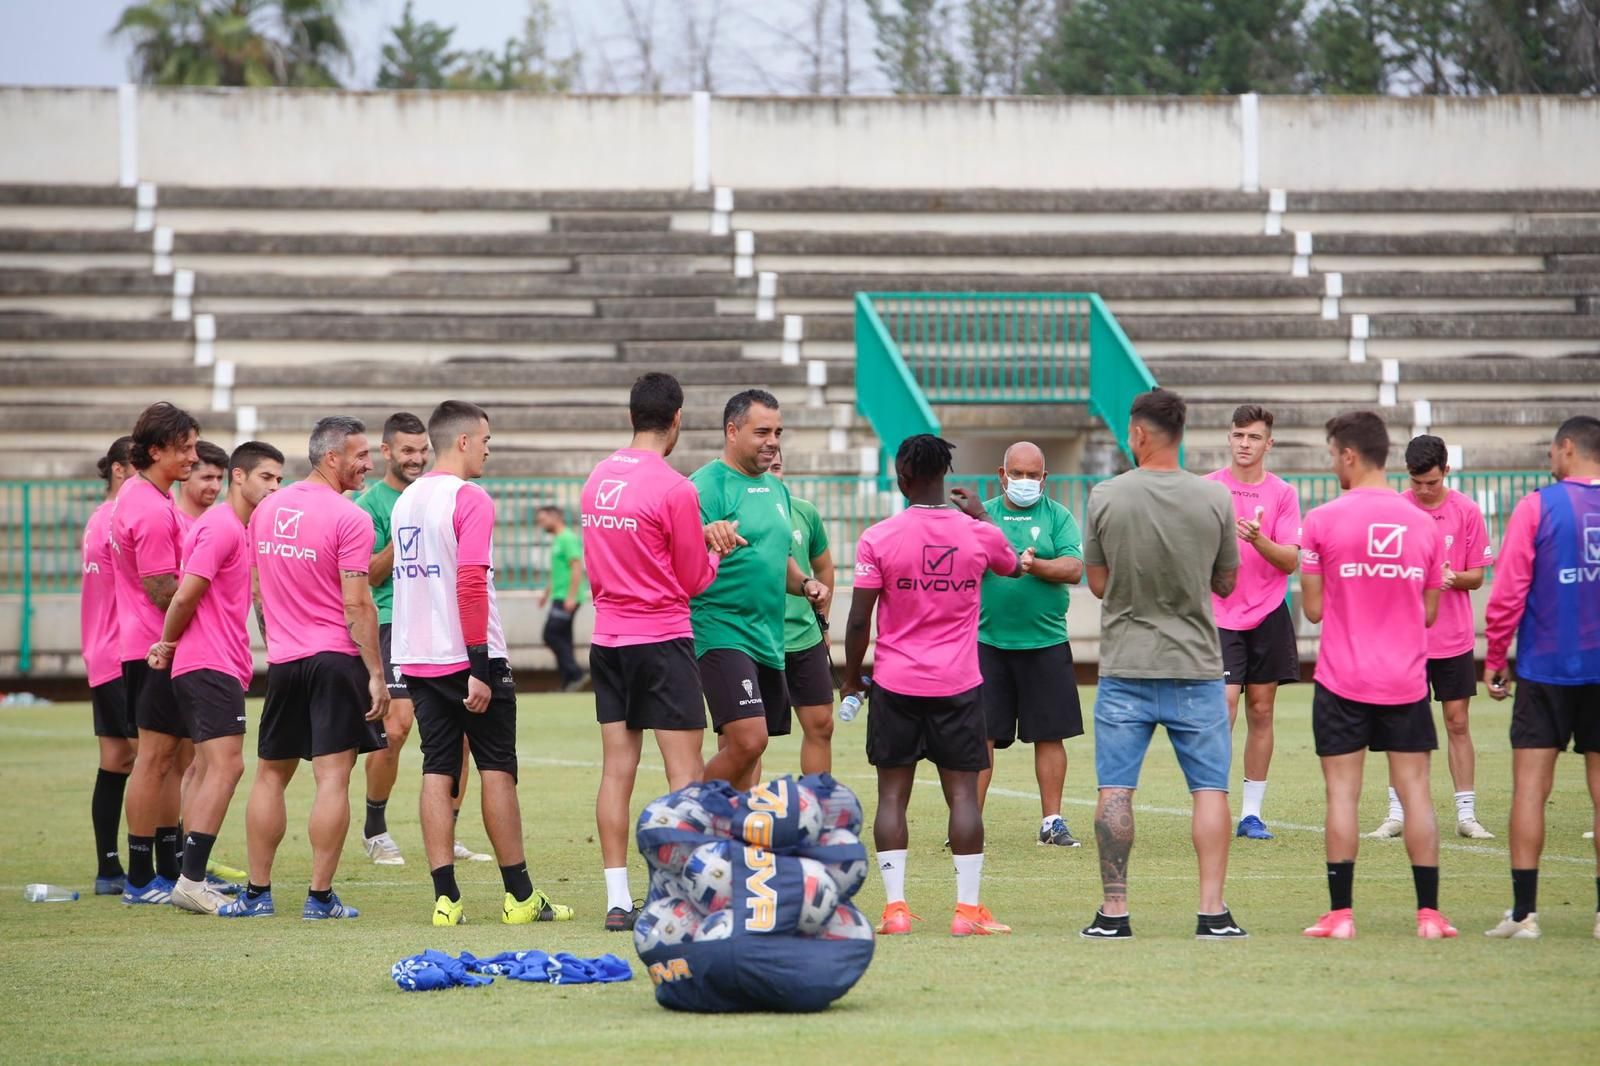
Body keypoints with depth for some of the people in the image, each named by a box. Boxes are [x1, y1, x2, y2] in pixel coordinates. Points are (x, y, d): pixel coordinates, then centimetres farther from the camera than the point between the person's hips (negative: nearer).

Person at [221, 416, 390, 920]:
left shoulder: (267, 510, 9)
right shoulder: (348, 519, -12)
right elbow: (356, 604, -15)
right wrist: (376, 675, -11)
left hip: (282, 660, 6)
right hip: (336, 660, -6)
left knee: (270, 775, 13)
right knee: (332, 775, -4)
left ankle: (257, 893, 15)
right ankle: (320, 897, -6)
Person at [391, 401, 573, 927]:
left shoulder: (406, 501, 12)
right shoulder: (469, 499, -11)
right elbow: (471, 584, -19)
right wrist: (480, 668, -19)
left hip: (418, 660, 6)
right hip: (468, 657, -6)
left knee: (437, 772, 4)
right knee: (497, 769, 2)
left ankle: (445, 897, -2)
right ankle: (519, 895, 5)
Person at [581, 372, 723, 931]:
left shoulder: (599, 478, 7)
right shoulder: (674, 488, -13)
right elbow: (694, 580, -5)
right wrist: (716, 549, 13)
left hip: (607, 640, 6)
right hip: (663, 641, -6)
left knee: (617, 768, 6)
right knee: (684, 769, -3)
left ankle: (618, 901, 5)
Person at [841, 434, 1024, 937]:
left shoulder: (878, 538, -7)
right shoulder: (979, 534, 0)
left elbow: (859, 620, -6)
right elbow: (1014, 566, 24)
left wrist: (852, 678, 8)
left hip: (896, 685, -1)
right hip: (959, 686, 1)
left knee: (892, 795, 5)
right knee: (963, 792, 3)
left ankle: (895, 906, -1)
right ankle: (969, 908, -1)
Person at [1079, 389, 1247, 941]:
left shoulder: (1105, 497, -5)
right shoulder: (1214, 499, -4)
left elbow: (1098, 583, 4)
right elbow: (1227, 583, 8)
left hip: (1124, 667, 0)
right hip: (1195, 667, 0)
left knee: (1115, 789, 4)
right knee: (1210, 787, 5)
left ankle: (1114, 911, 3)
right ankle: (1213, 911, -2)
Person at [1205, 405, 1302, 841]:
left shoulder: (1283, 494, 3)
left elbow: (1291, 560, -5)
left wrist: (1259, 540, -20)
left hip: (1268, 615, 2)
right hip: (1220, 616, -2)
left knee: (1261, 711, 4)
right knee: (1224, 706, -13)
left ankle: (1252, 813, 11)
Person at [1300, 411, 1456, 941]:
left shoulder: (1323, 522, -7)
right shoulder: (1422, 525, 4)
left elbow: (1313, 609, -3)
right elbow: (1429, 612, 11)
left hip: (1342, 681, -2)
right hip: (1406, 680, 3)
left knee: (1342, 792, 1)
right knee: (1415, 790, 5)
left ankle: (1340, 913, -1)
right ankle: (1429, 913, 3)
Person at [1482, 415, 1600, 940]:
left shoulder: (1538, 507, -7)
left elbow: (1508, 591, -8)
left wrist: (1495, 658, 2)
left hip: (1546, 665, -3)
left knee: (1530, 782, 0)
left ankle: (1524, 911, -4)